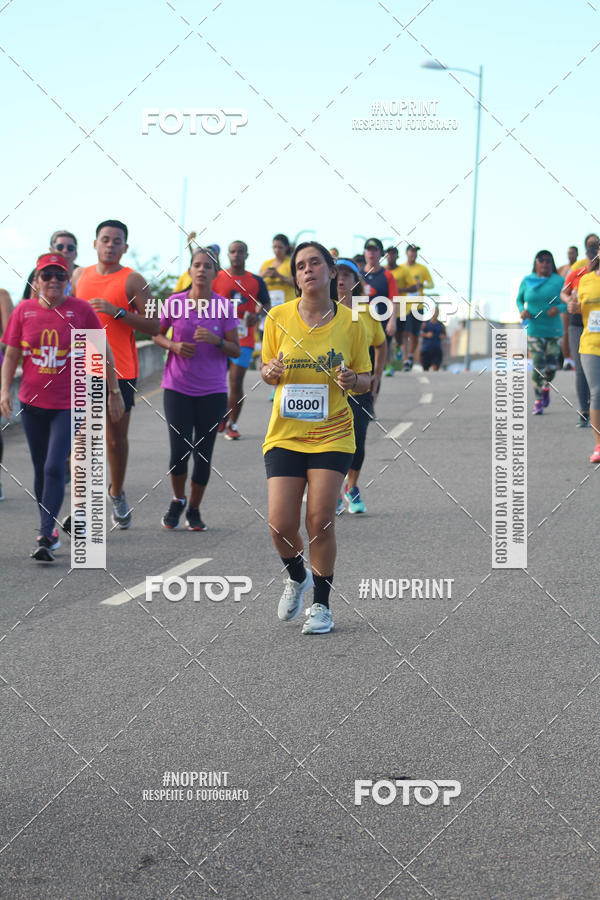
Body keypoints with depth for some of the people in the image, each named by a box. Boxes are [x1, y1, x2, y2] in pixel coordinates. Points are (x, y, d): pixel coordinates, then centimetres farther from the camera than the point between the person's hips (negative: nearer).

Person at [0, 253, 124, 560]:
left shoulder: (81, 310, -5)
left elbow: (104, 352, 3)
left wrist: (115, 392, 6)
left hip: (69, 405, -3)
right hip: (32, 402, 3)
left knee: (54, 468, -15)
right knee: (40, 469, 12)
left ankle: (45, 537, -16)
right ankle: (49, 529, 27)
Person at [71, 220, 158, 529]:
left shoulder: (133, 280, -2)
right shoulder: (79, 276, 10)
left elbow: (153, 325, -8)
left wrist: (117, 312, -18)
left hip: (121, 370, -2)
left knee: (116, 437, 8)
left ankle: (117, 493, 29)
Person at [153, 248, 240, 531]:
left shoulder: (224, 306, -2)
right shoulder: (174, 303, -2)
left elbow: (236, 350, 1)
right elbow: (156, 333, 11)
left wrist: (217, 340, -19)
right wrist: (173, 345, -8)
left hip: (212, 391, 0)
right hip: (177, 388, 0)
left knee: (203, 453, 3)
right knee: (179, 450, -7)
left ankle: (194, 509, 21)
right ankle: (177, 501, 19)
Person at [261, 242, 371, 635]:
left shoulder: (349, 323, -2)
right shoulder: (279, 317, 0)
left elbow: (367, 380, 6)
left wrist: (352, 380, -16)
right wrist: (271, 372, -12)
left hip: (331, 435, -1)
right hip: (285, 434, 1)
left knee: (321, 522, -5)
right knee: (281, 525, -5)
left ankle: (322, 604, 13)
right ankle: (297, 577, 27)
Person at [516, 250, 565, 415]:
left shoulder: (559, 281, -2)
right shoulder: (527, 281, 0)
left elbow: (568, 303, 2)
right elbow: (519, 299, 13)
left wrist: (558, 308, -19)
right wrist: (522, 310, -8)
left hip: (554, 330, 1)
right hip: (534, 329, -1)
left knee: (552, 365, 3)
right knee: (538, 365, -9)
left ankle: (546, 387, 37)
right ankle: (538, 401, 4)